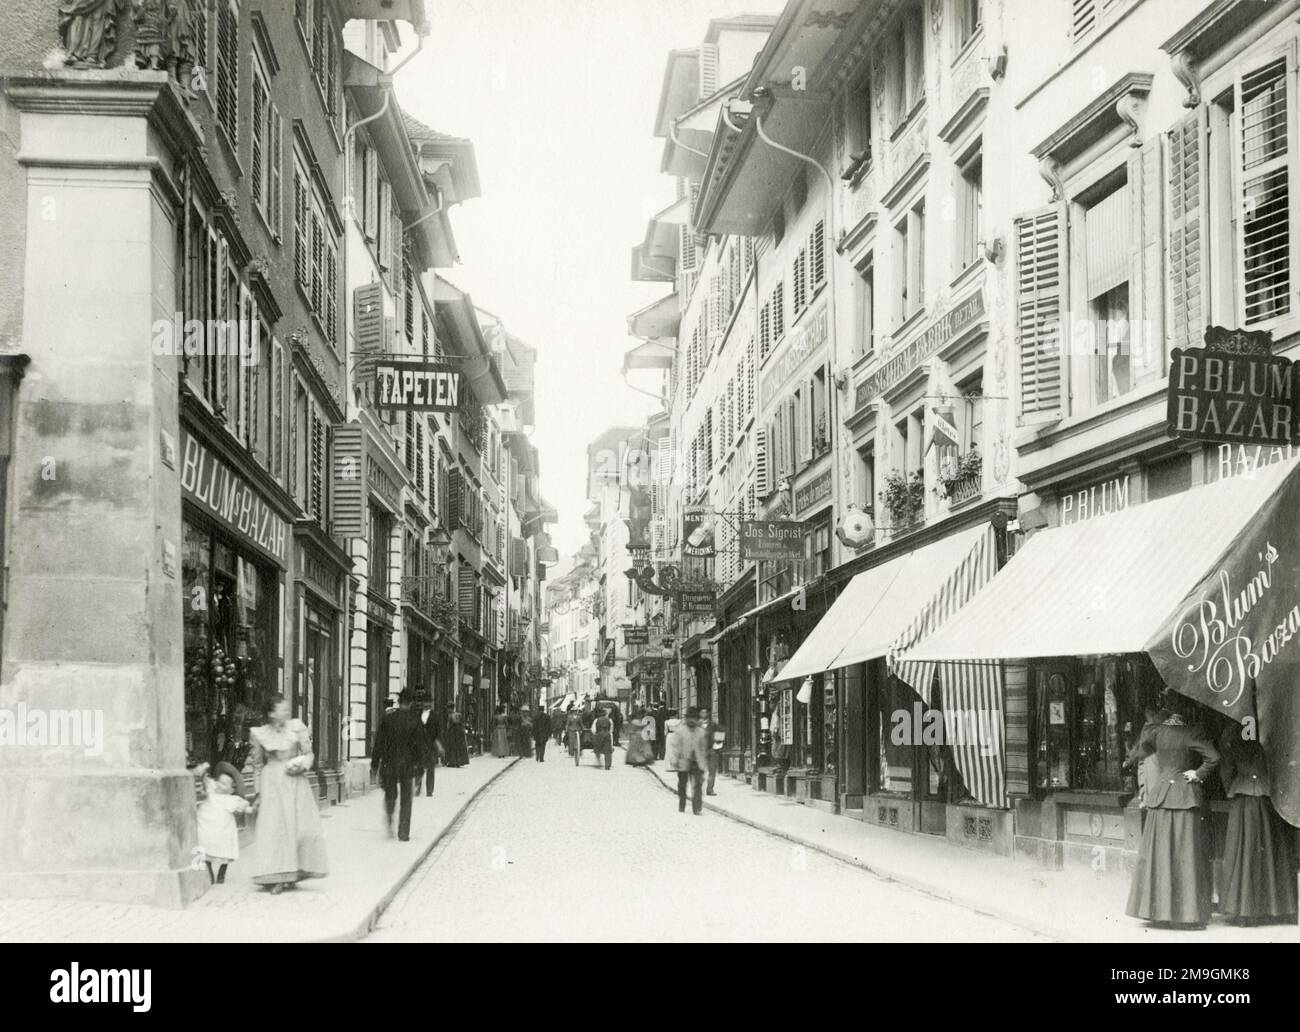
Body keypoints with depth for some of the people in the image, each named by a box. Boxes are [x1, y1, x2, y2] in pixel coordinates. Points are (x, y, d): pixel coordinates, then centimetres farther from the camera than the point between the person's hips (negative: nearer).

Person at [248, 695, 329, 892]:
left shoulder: (296, 727, 1)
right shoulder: (259, 734, 1)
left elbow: (309, 754, 5)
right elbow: (257, 764, 9)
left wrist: (302, 764, -16)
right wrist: (257, 792, 8)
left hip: (296, 781, 1)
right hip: (273, 784, -1)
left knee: (303, 827, -4)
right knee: (274, 829, -6)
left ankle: (296, 872, 12)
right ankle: (277, 878, -2)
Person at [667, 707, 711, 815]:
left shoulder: (700, 732, 10)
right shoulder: (679, 730, -1)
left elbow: (703, 747, 19)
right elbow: (673, 745, -3)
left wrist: (704, 761, 17)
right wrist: (674, 760, -11)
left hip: (697, 762, 2)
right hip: (683, 762, -2)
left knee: (698, 784, -11)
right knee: (682, 785, 9)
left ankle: (697, 808, -11)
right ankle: (681, 807, 24)